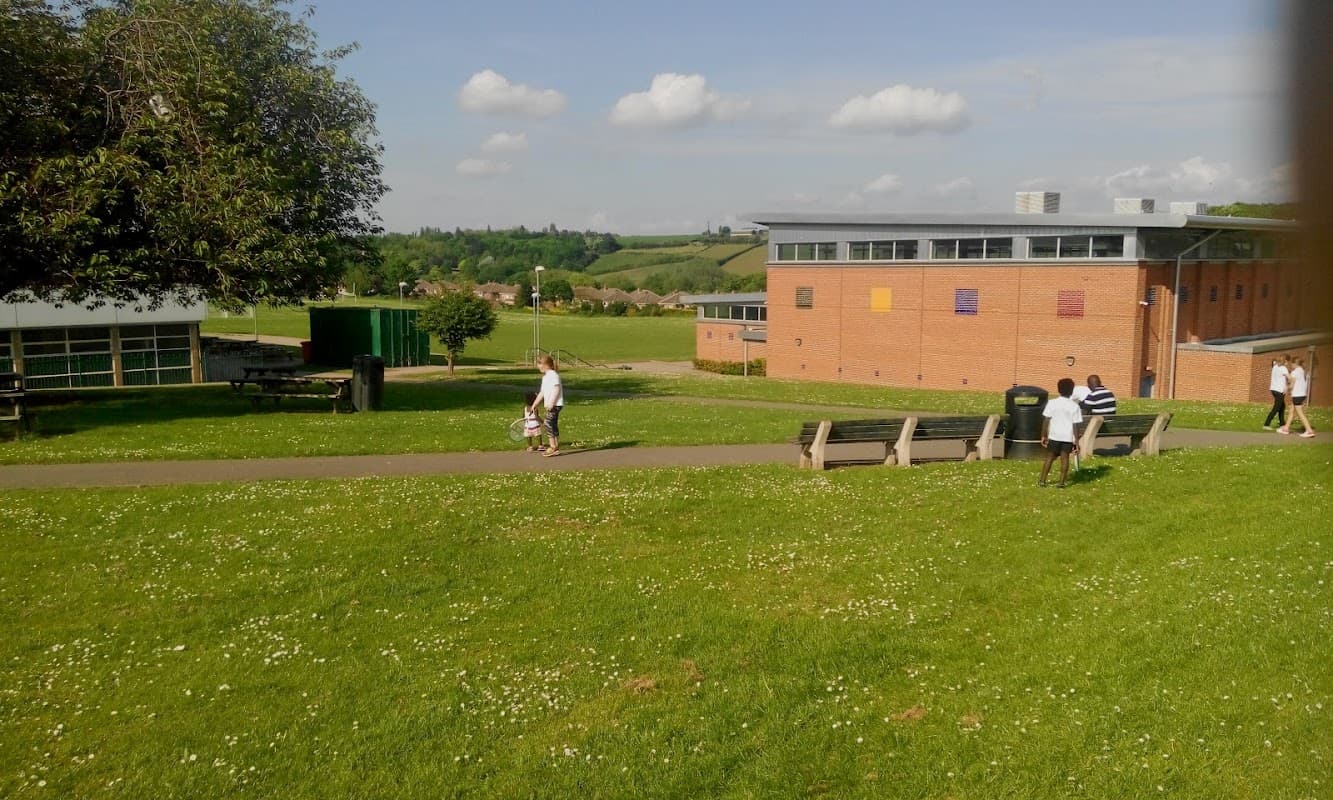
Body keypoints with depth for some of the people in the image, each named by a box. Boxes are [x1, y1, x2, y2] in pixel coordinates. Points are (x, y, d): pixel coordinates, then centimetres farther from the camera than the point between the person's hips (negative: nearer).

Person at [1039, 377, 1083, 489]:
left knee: (1050, 457, 10)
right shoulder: (1074, 406, -5)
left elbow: (1046, 421, -4)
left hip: (1054, 436, 1)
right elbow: (1075, 425, -6)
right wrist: (1076, 442, -1)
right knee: (1064, 458, 6)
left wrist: (1043, 436, 4)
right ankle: (1062, 482, 3)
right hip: (1068, 437, -1)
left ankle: (1042, 480, 10)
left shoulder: (1052, 403, -4)